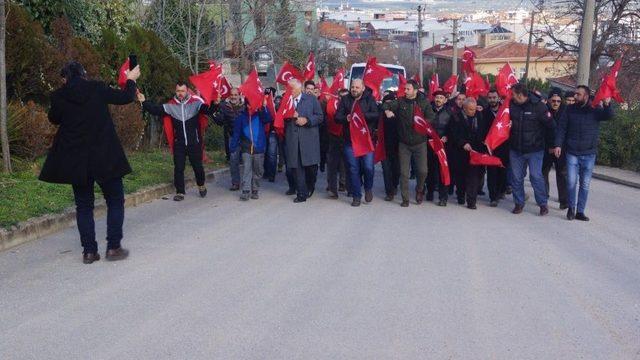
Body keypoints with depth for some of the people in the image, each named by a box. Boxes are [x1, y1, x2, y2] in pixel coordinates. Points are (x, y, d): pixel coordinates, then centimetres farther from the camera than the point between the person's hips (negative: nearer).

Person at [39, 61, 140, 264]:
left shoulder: (58, 97, -3)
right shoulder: (97, 89, -7)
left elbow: (54, 119, 15)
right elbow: (125, 98, 7)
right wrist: (131, 80, 24)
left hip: (75, 161, 2)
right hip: (105, 158, -1)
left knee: (83, 205, 12)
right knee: (115, 201, 11)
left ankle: (89, 251, 11)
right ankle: (113, 247, 7)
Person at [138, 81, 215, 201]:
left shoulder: (195, 102, -7)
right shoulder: (171, 105, 0)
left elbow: (208, 110, -20)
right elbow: (156, 109, -3)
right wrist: (144, 102, -14)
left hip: (194, 143, -2)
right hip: (179, 144, 2)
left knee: (197, 166, 10)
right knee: (178, 168, 3)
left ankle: (201, 185, 36)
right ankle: (180, 192, 14)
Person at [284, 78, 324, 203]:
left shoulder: (311, 99, 6)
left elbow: (320, 117, 3)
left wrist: (306, 120, -10)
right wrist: (289, 116, -8)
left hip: (309, 138, -1)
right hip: (292, 139, 2)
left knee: (311, 165, 0)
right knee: (296, 166, -1)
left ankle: (310, 187, 28)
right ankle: (302, 194, 6)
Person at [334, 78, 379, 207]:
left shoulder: (369, 99, 3)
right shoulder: (345, 100, 8)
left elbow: (376, 115, -9)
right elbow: (337, 117, 4)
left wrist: (361, 115, -21)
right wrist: (346, 118, -16)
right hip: (350, 140, 2)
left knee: (368, 166, -6)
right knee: (353, 168, 4)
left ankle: (368, 188, 23)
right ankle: (356, 196, 15)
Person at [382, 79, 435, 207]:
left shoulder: (424, 102, -1)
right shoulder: (400, 102, 2)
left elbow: (431, 119, -3)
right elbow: (386, 104, 4)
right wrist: (387, 111, -17)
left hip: (420, 142, -1)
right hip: (404, 143, 1)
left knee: (422, 171, -1)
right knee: (404, 173, 2)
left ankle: (419, 190, 29)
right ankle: (405, 199, 13)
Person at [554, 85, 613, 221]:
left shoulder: (595, 110, -1)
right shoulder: (570, 109, 1)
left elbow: (608, 116, -18)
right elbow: (561, 128, 0)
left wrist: (607, 105, -38)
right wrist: (558, 145, -10)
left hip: (589, 155, 0)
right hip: (572, 153, 0)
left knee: (585, 184, 6)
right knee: (571, 182, -5)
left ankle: (580, 211, 15)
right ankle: (571, 207, 17)